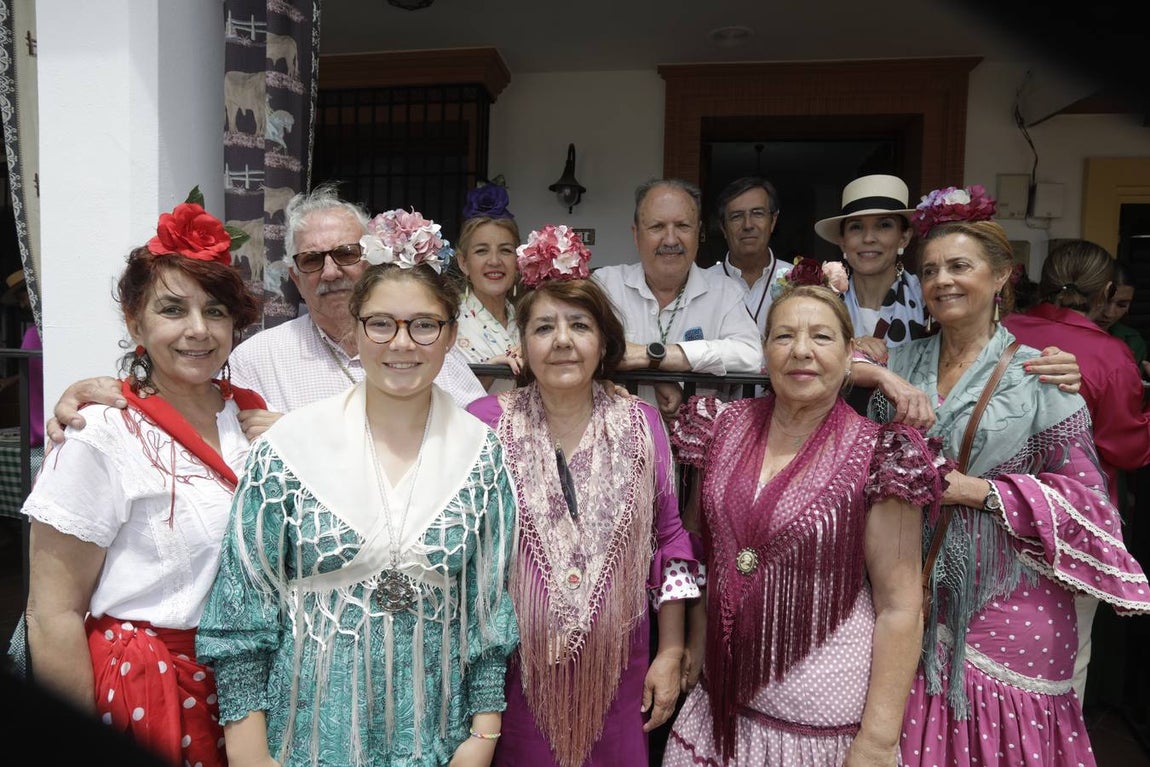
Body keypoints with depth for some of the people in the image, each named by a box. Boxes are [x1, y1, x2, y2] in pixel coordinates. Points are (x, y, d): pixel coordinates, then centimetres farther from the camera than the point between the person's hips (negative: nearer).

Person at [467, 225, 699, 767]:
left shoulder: (642, 425, -1)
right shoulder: (484, 423, -7)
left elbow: (670, 541, 5)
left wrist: (671, 653, 5)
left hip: (616, 671, 2)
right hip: (513, 670, -1)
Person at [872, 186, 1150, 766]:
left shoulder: (1039, 375, -6)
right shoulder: (899, 364, 5)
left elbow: (1084, 495, -5)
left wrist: (980, 490, -15)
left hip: (1007, 596, -2)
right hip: (915, 590, 3)